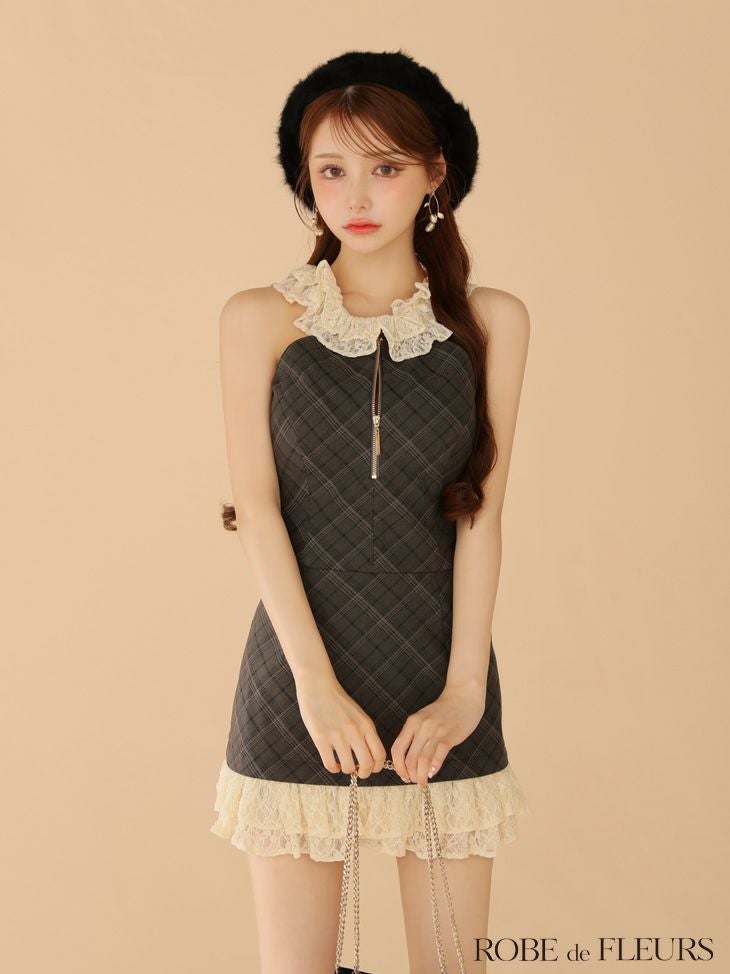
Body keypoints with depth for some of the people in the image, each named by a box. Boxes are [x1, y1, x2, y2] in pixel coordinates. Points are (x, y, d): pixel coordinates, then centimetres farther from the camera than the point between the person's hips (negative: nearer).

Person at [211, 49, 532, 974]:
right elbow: (257, 506, -4)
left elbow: (482, 508, -1)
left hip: (442, 677, 1)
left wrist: (465, 687, -9)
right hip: (301, 667, -1)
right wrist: (316, 682, -11)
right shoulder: (261, 318, 0)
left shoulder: (490, 322, 3)